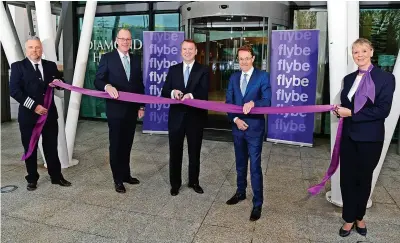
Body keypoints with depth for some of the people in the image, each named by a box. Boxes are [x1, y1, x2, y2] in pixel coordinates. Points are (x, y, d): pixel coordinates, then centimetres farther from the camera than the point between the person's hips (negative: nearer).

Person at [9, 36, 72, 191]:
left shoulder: (51, 66, 9)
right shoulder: (18, 66, -1)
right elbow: (14, 91, -10)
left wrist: (58, 82, -7)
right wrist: (34, 106, -18)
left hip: (50, 113, 2)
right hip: (28, 115, -2)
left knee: (52, 147, 10)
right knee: (30, 149, 9)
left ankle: (56, 176, 21)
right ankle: (32, 179, 24)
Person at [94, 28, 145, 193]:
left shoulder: (136, 59, 9)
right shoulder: (107, 58, -4)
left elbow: (140, 84, 11)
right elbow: (98, 81, -7)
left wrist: (141, 106, 7)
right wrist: (107, 86, -30)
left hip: (132, 109, 4)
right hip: (115, 109, -4)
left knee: (127, 144, 14)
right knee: (116, 145, 6)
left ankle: (126, 174, 29)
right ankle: (118, 179, 19)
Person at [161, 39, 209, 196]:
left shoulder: (203, 71, -1)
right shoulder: (173, 70, 7)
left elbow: (204, 93, -13)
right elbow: (164, 92, 2)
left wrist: (191, 95, -32)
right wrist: (173, 92, -20)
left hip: (195, 117, -1)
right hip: (176, 116, 2)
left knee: (194, 152, 13)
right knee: (175, 152, 10)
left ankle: (194, 181, 31)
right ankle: (175, 183, 26)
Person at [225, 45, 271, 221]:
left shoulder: (262, 76, -6)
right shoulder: (234, 78, 8)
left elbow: (267, 102, -13)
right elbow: (229, 102, 5)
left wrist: (253, 103, -32)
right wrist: (235, 119, -10)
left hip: (255, 127, -5)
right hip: (237, 127, 5)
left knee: (255, 167, -1)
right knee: (240, 164, 19)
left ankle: (257, 204, 12)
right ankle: (240, 192, 37)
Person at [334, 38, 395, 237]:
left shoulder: (385, 78, -8)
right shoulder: (348, 79, 9)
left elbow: (383, 110, -16)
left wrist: (351, 113, -19)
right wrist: (340, 111, -8)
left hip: (370, 138, -4)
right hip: (349, 136, 4)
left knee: (364, 178, 13)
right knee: (347, 178, 5)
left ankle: (359, 217, 32)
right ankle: (349, 218, 21)